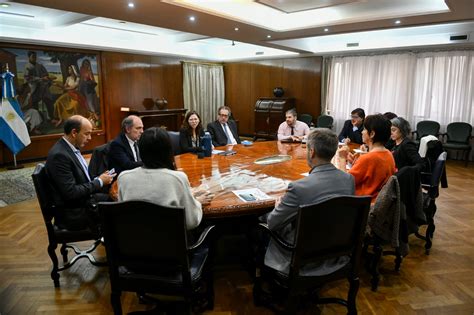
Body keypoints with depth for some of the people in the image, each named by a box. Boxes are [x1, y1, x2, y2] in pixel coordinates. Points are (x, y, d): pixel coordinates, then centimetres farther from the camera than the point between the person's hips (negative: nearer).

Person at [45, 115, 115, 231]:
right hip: (73, 214, -9)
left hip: (85, 200, 9)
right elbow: (71, 193, -25)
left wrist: (98, 179, -3)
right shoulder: (59, 155, -23)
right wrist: (99, 182, -16)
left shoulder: (72, 149, 5)